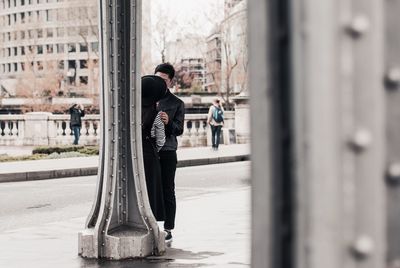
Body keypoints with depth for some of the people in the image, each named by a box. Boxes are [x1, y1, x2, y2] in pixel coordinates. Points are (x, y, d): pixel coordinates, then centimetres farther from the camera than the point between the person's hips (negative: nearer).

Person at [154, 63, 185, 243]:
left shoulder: (177, 103, 6)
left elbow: (179, 130, 0)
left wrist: (168, 122, -19)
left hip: (167, 152, -2)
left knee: (167, 191, 2)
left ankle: (168, 229, 7)